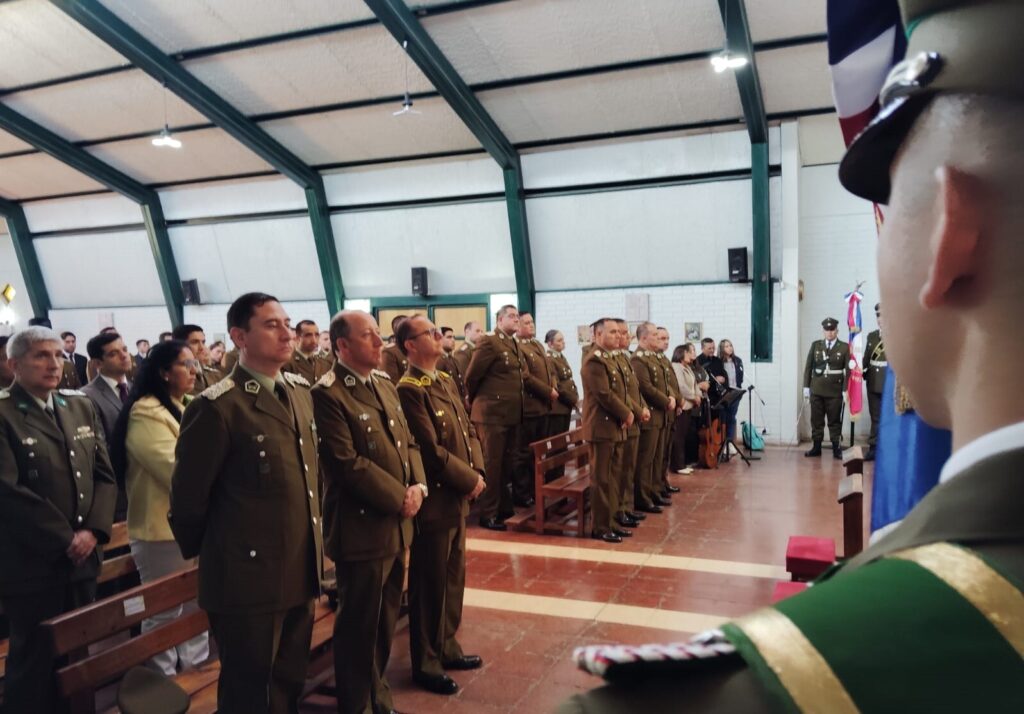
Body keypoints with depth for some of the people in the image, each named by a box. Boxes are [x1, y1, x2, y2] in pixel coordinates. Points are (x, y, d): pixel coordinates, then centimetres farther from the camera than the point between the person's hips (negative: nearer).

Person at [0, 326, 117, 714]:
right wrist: (64, 539, -15)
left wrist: (94, 529, -7)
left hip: (82, 558, 6)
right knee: (34, 663, 8)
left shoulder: (81, 406, 10)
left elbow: (105, 474, 7)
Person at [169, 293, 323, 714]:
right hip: (249, 578, -6)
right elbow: (187, 497, -10)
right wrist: (205, 555, 4)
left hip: (300, 571, 7)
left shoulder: (300, 391, 7)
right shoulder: (217, 407, -17)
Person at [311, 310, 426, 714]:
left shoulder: (385, 384, 10)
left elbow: (408, 442, 12)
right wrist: (399, 499, -15)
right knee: (359, 624, 8)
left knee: (385, 619, 20)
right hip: (362, 527, -8)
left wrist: (418, 486, -5)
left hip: (397, 524, 8)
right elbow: (348, 464, -21)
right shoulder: (328, 394, -16)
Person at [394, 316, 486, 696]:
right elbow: (431, 451, -21)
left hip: (457, 498, 9)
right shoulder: (409, 390, -18)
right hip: (433, 502, -9)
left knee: (454, 578, 19)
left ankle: (447, 648, 35)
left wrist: (477, 471, -3)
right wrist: (468, 480, -13)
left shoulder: (446, 380, 10)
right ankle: (426, 664, 21)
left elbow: (468, 429, 11)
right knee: (430, 586, 5)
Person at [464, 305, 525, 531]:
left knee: (507, 464, 14)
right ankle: (488, 514, 9)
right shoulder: (489, 342, -11)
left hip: (512, 414, 8)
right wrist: (477, 402, 4)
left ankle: (504, 507, 26)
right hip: (492, 413, -8)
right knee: (491, 465, 0)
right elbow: (471, 377, -9)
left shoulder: (514, 345, 15)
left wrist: (518, 410, 16)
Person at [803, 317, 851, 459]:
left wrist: (845, 390, -10)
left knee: (835, 421, 3)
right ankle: (816, 447, 13)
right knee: (816, 420, 6)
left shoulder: (844, 347, -1)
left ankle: (836, 448, 10)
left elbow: (848, 370, -4)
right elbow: (808, 366, 7)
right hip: (816, 390, 3)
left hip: (835, 391, -3)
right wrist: (806, 386, 2)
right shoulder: (815, 345, 7)